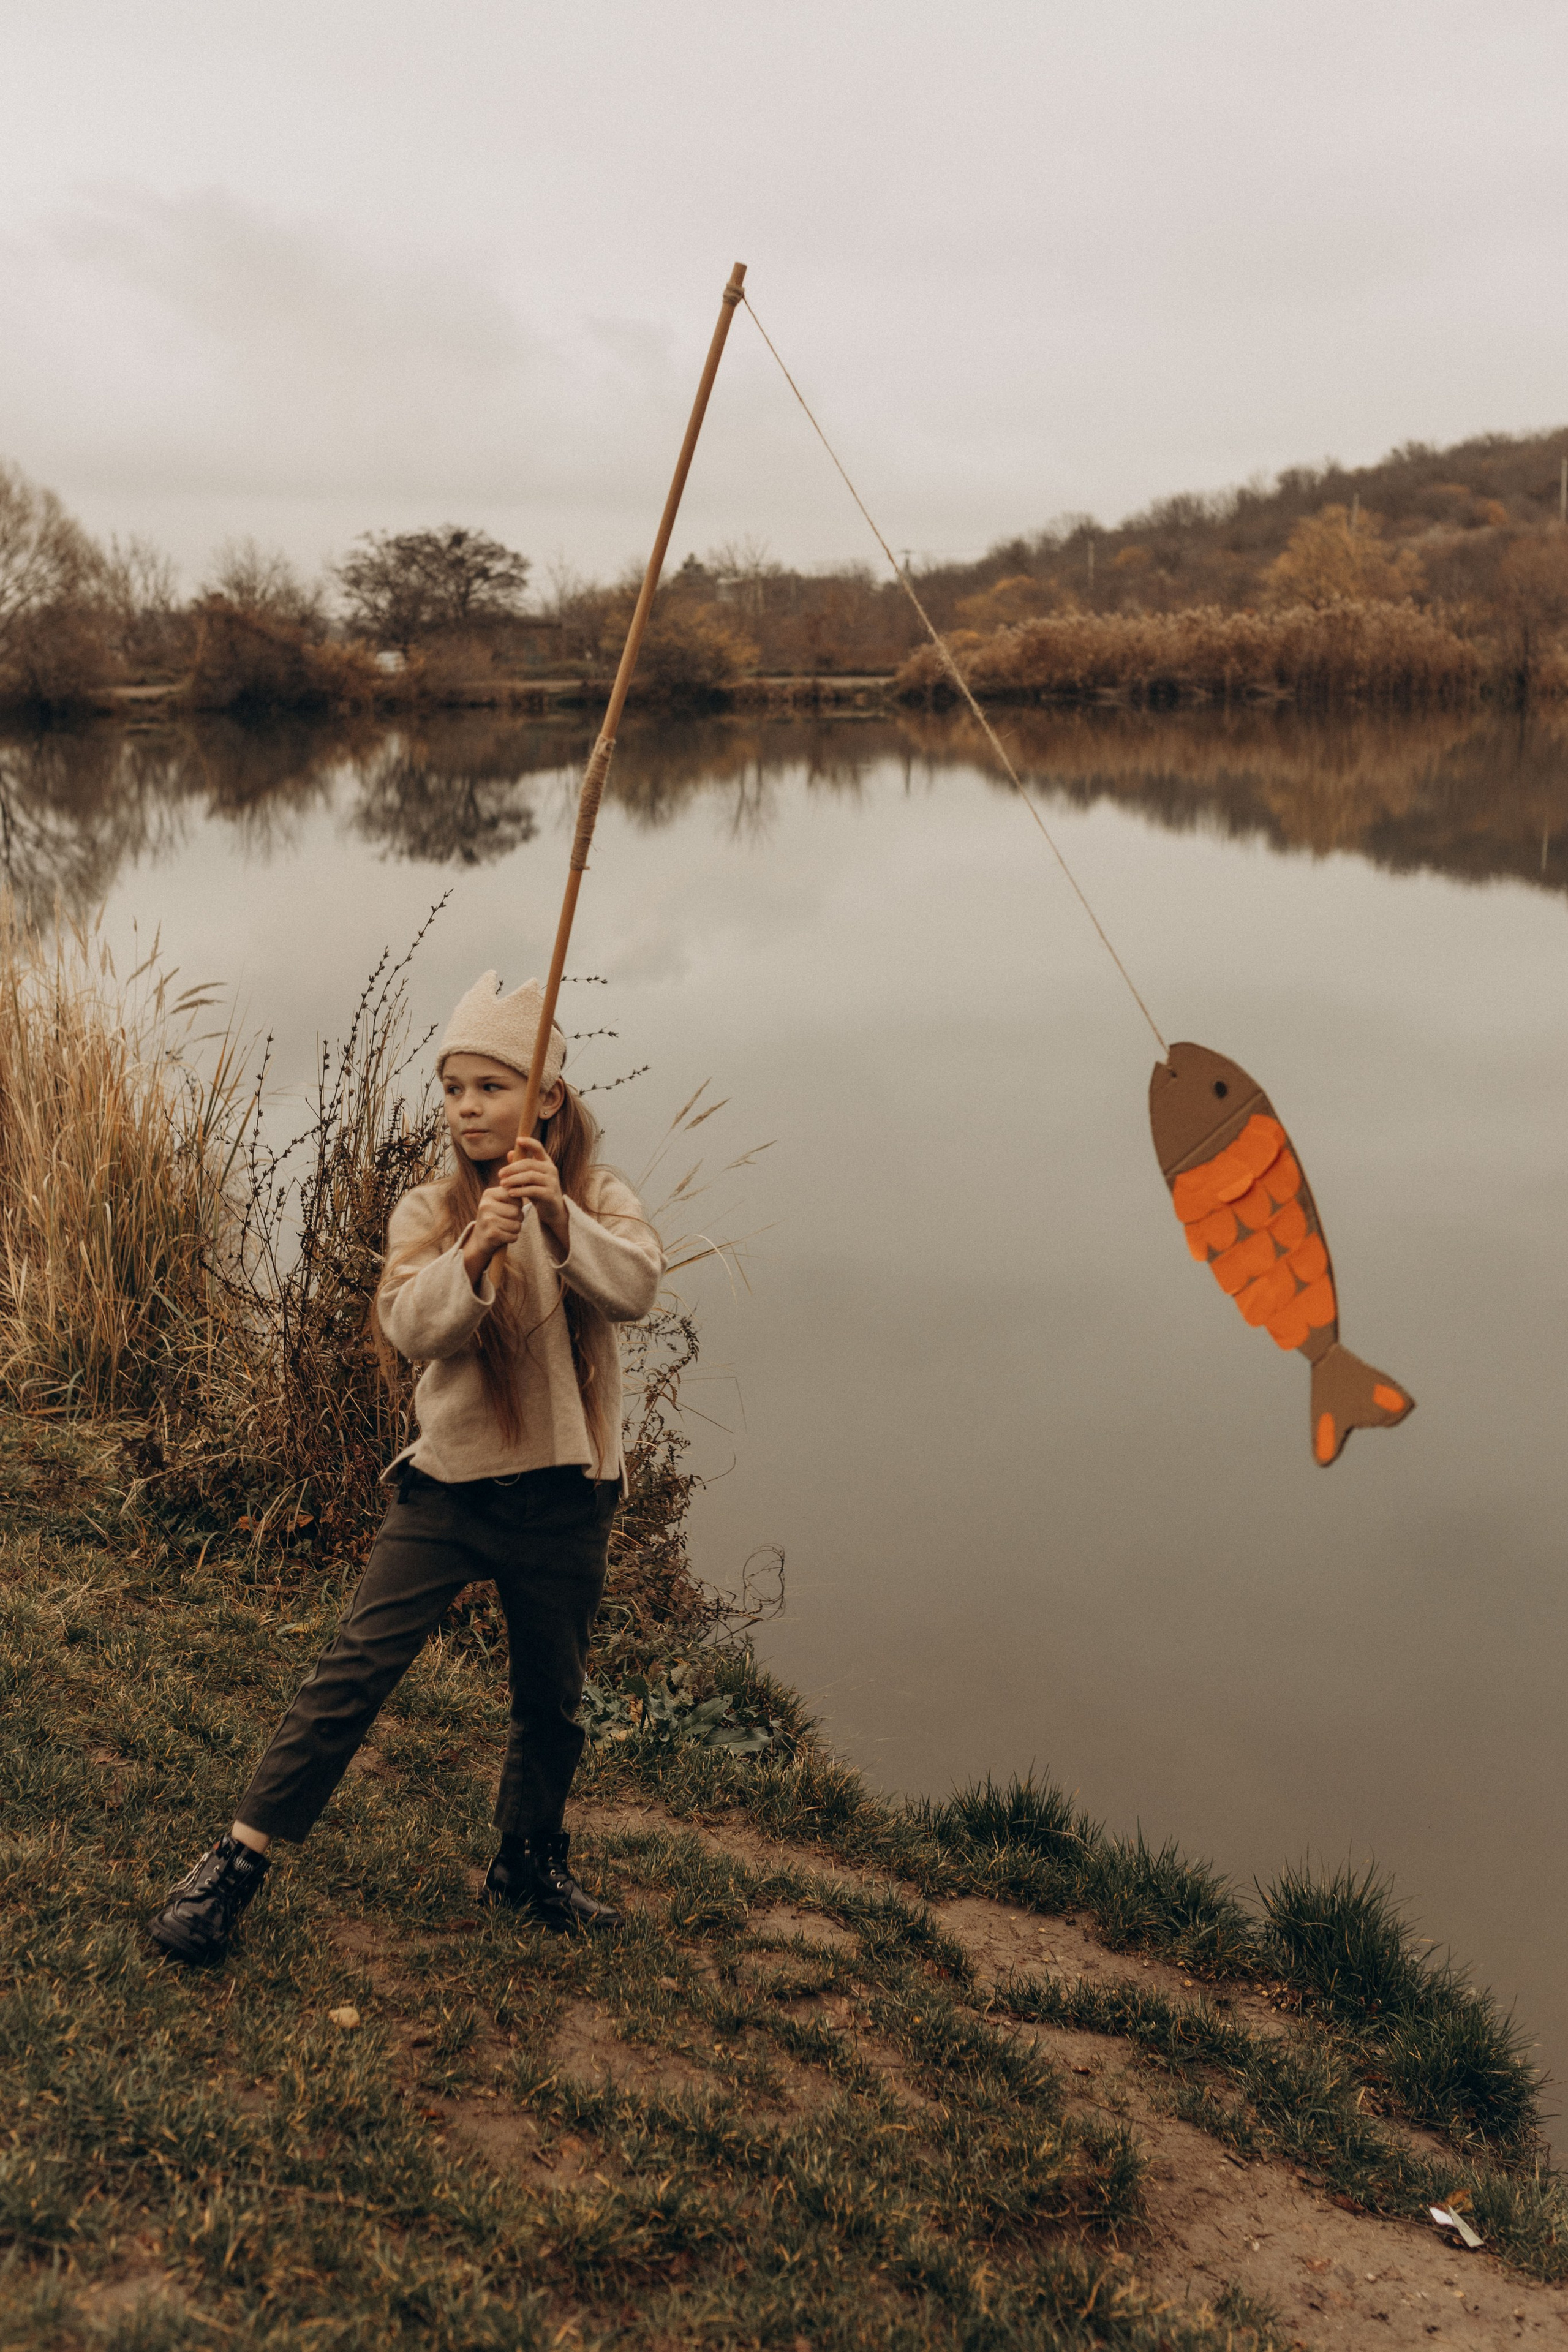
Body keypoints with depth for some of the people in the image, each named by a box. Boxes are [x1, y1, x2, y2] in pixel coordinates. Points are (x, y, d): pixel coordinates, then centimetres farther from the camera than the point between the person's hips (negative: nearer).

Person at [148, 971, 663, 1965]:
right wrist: (474, 1255, -36)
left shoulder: (600, 1199, -2)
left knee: (552, 1697, 15)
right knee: (354, 1672, -7)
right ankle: (236, 1864, 4)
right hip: (449, 1484, 0)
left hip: (566, 1499, 1)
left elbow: (635, 1286, -22)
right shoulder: (431, 1212, -2)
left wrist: (560, 1219, -39)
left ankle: (532, 1864, 39)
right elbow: (409, 1324, -18)